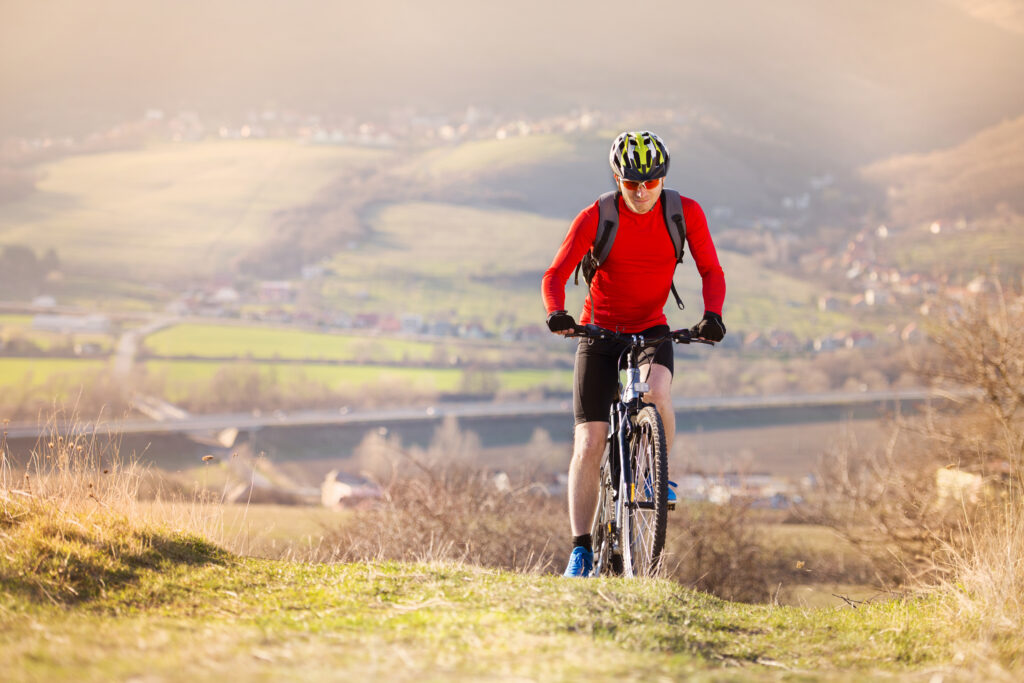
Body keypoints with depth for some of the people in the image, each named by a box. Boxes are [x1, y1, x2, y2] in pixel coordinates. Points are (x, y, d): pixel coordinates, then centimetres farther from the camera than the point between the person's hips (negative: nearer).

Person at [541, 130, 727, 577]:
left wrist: (712, 315, -26)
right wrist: (556, 313, -39)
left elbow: (710, 271, -6)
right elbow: (556, 275, -18)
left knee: (657, 392, -33)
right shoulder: (595, 218, -16)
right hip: (600, 331, -1)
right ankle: (581, 551, 1)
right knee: (589, 446, -8)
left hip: (651, 328, 1)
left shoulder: (686, 214, -11)